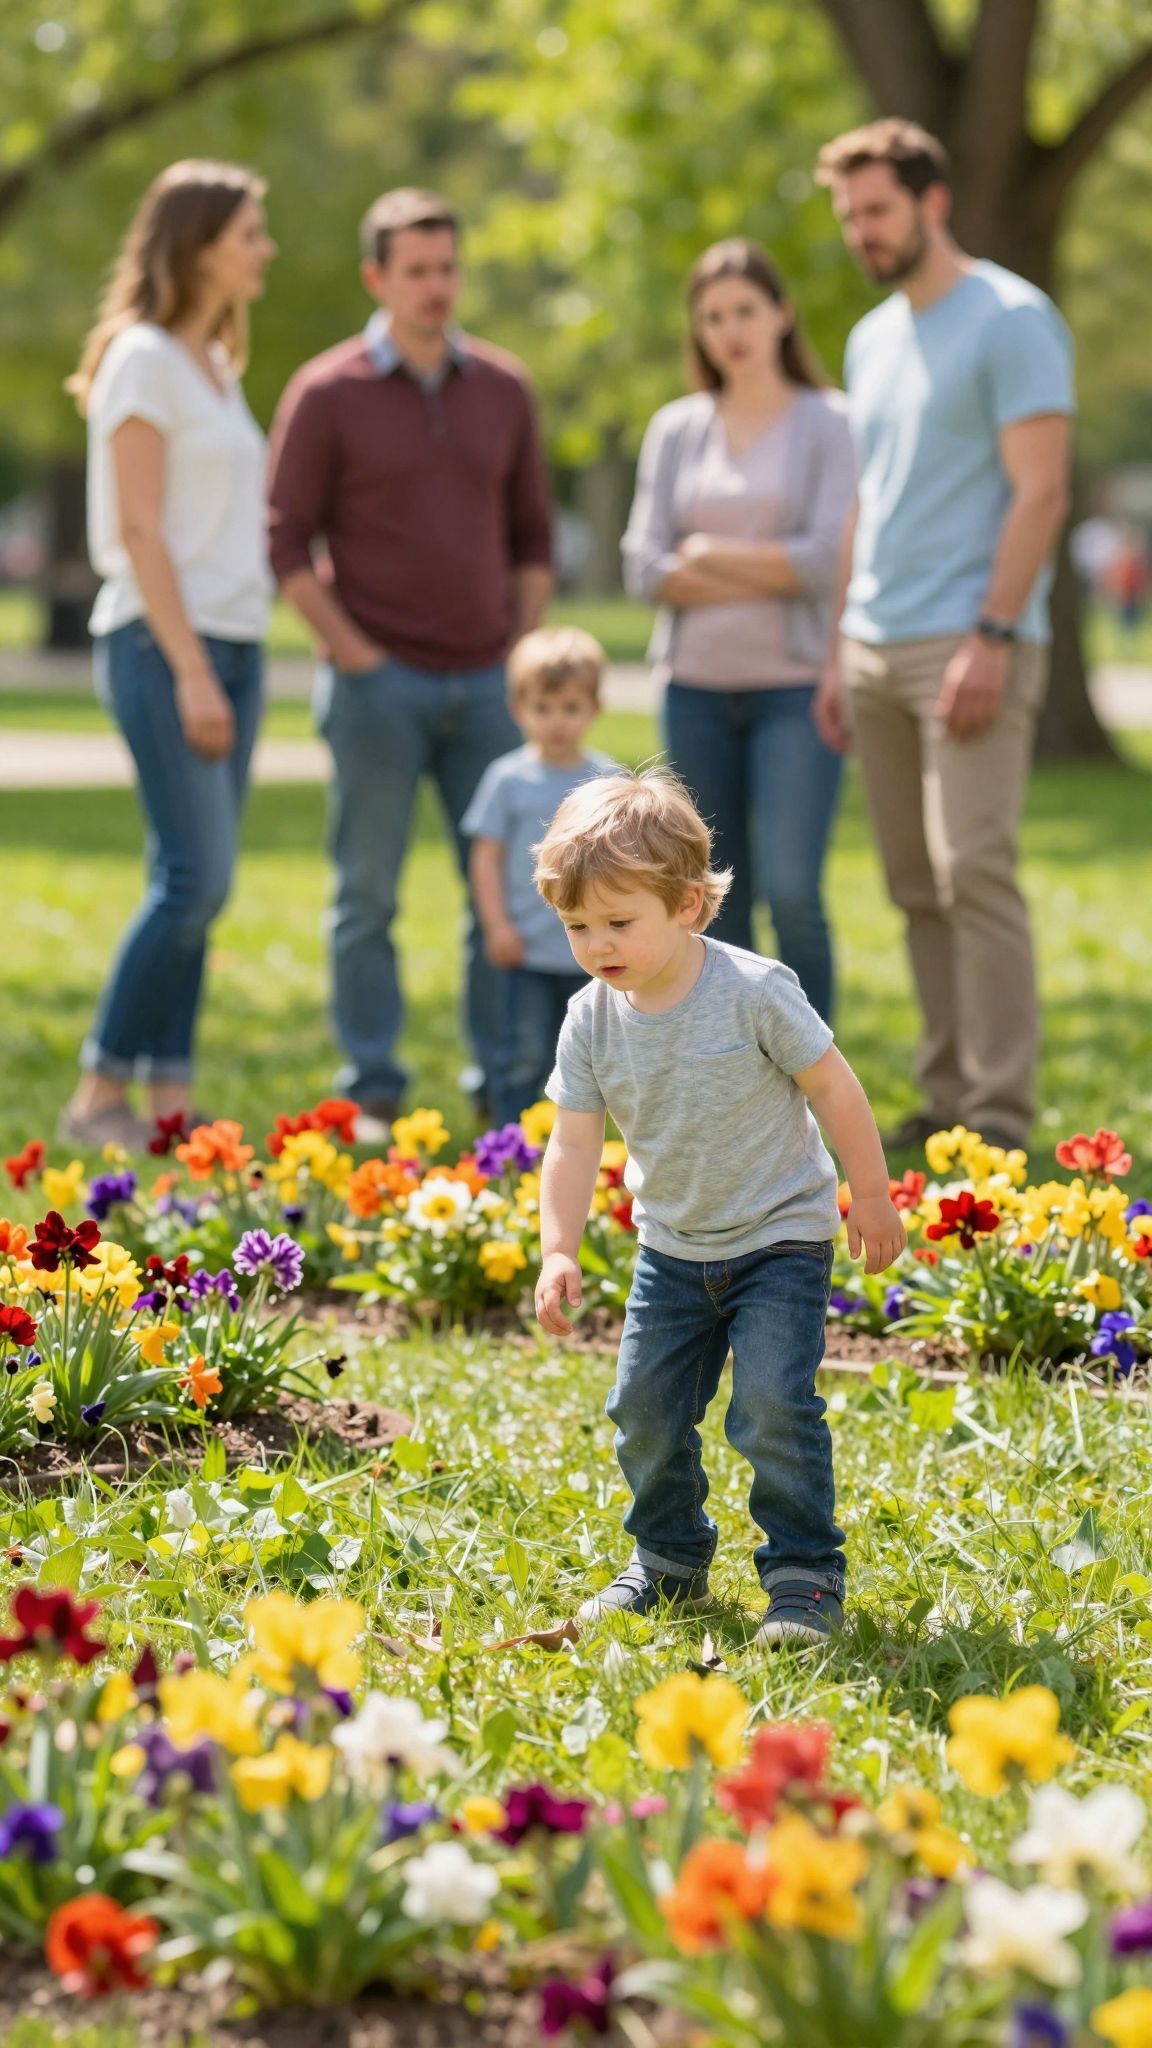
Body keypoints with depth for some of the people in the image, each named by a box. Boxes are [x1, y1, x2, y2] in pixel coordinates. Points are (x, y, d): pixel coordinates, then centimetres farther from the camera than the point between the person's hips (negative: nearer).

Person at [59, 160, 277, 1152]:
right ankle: (99, 1097, -4)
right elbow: (139, 530, -14)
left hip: (230, 641, 8)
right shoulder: (144, 359, -9)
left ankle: (170, 1097, 9)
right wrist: (190, 670, -18)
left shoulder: (216, 363, 16)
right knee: (195, 876, -11)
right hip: (162, 643, -8)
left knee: (198, 884, 6)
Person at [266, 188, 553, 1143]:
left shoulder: (503, 389, 9)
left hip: (486, 679, 4)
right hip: (379, 680, -3)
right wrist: (351, 651, -8)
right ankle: (374, 1097, 8)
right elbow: (286, 540, -1)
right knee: (369, 894, 1)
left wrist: (524, 647, 6)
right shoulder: (327, 395, -3)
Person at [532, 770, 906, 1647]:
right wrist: (560, 1251, -15)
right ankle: (671, 1564, 27)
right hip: (673, 1247, 5)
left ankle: (806, 1575, -3)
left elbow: (833, 1086, -10)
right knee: (645, 1410, 5)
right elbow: (575, 1142, -5)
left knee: (772, 1404, -17)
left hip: (780, 1236, -5)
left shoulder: (755, 992, -20)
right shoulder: (592, 1021, -8)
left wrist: (872, 1197, -4)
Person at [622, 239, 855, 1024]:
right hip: (698, 688, 4)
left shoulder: (828, 424, 0)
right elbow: (646, 568, 2)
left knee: (790, 889, -14)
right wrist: (769, 575, -7)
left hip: (795, 688, -4)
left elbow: (828, 559, -10)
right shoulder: (676, 430, 11)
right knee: (718, 907, 7)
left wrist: (712, 556, -3)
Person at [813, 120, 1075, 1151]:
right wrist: (840, 653, 18)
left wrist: (993, 637, -19)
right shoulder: (873, 338, 18)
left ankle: (1002, 1106, -10)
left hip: (969, 646, -8)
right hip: (877, 646, 8)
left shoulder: (1011, 320, -7)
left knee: (974, 870, -12)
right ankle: (949, 1092, 13)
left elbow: (1041, 493, -13)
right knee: (917, 886, 8)